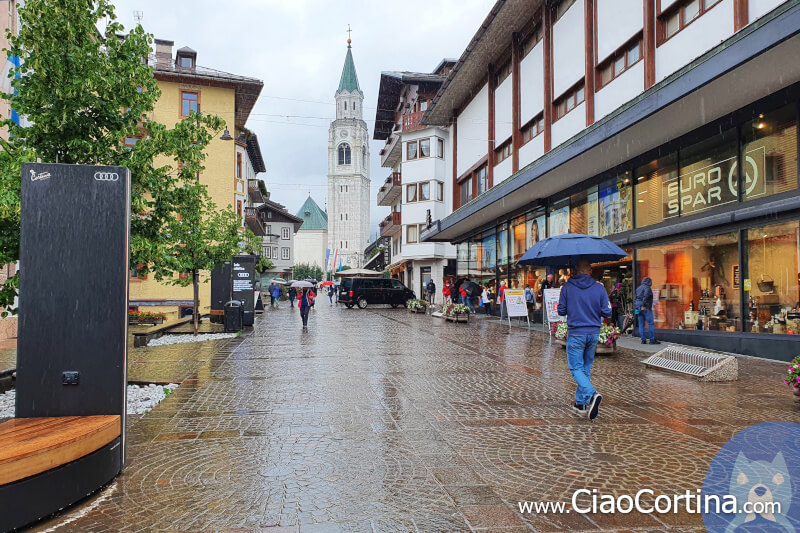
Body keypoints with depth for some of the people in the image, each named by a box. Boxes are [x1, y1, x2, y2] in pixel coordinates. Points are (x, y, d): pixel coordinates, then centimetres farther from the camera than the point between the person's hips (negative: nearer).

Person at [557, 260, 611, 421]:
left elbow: (561, 311, 0)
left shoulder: (567, 287, -5)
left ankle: (592, 395, -24)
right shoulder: (599, 288, -3)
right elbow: (607, 312, -1)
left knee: (576, 368, 0)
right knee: (586, 368, 15)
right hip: (594, 333, 3)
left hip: (575, 334, -3)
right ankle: (580, 403, 22)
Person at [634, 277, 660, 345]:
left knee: (641, 325, 6)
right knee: (651, 324, -4)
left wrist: (635, 308, 15)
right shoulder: (647, 288, -5)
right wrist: (644, 305, -22)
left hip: (639, 308, 8)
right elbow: (645, 296, -19)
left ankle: (643, 340, 5)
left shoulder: (638, 288, 17)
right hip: (646, 308, -7)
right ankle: (652, 339, -5)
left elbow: (635, 298, 15)